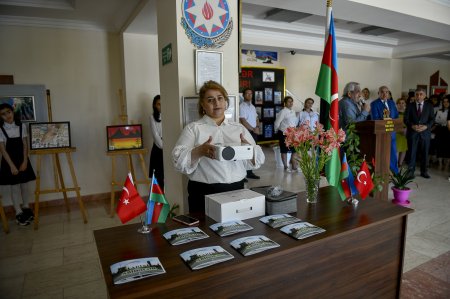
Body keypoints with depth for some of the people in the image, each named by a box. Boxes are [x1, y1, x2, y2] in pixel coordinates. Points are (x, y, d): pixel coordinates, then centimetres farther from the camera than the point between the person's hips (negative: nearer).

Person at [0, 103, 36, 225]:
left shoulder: (22, 126, -1)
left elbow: (25, 145, 0)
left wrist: (25, 161, -8)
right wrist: (12, 165, -16)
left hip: (22, 159, 2)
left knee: (24, 185, 10)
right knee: (14, 187, 3)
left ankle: (26, 208, 26)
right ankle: (19, 213, 12)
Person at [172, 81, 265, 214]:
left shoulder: (239, 128, 10)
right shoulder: (193, 128, 1)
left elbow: (258, 159, 7)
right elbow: (179, 159, -10)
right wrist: (200, 152, -27)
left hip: (236, 191, 3)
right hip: (204, 193, -3)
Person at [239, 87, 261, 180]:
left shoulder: (253, 106, 17)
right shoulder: (242, 106, -10)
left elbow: (256, 118, 19)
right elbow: (243, 121, -17)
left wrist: (257, 127, 0)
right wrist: (253, 129, -14)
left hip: (254, 132, 8)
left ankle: (250, 172, 20)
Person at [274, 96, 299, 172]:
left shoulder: (293, 112, 9)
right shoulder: (283, 112, -13)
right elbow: (277, 123, -11)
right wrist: (277, 132, 0)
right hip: (284, 134, -6)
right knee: (284, 150, 5)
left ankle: (294, 166, 16)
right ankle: (286, 166, 17)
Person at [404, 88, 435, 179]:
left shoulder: (429, 106, 9)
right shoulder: (410, 105, 6)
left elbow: (432, 119, 5)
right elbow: (405, 119, 1)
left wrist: (426, 126, -14)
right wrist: (412, 126, -15)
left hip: (425, 133, 1)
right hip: (412, 132, -1)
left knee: (424, 153, 6)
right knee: (412, 152, 0)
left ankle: (424, 171, 18)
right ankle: (411, 171, 9)